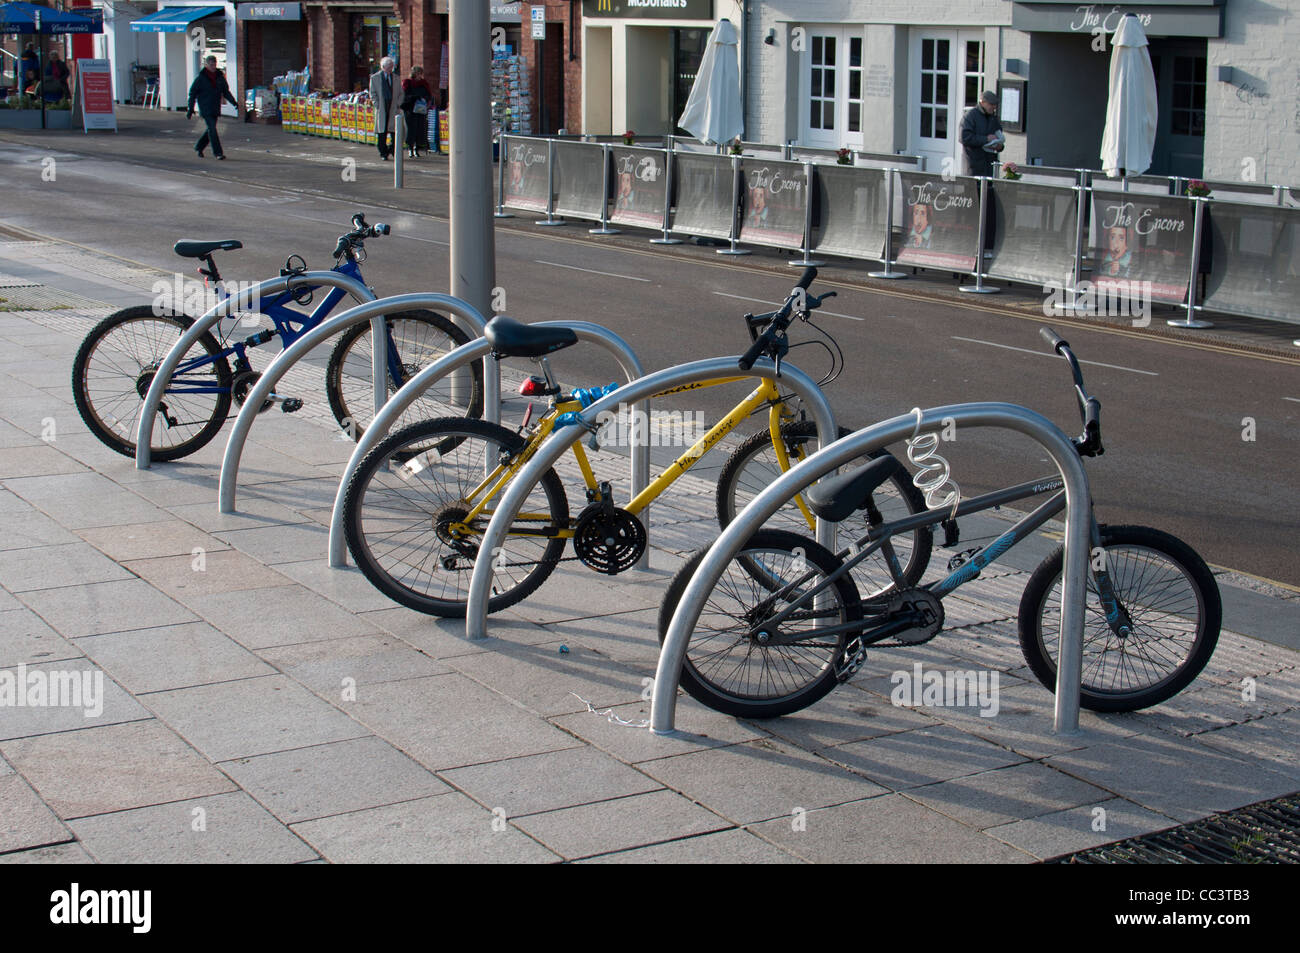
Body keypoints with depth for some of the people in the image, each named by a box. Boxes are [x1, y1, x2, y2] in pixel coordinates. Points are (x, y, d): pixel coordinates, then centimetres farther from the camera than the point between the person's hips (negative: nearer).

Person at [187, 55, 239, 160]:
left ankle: (199, 147, 30)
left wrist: (233, 102, 0)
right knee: (212, 129, -13)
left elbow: (226, 91, 15)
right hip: (205, 108, -5)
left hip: (215, 109, 5)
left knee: (211, 129, 11)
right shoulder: (200, 78, -6)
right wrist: (190, 109, -6)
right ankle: (217, 152, -12)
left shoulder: (220, 77, 7)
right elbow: (192, 93, -2)